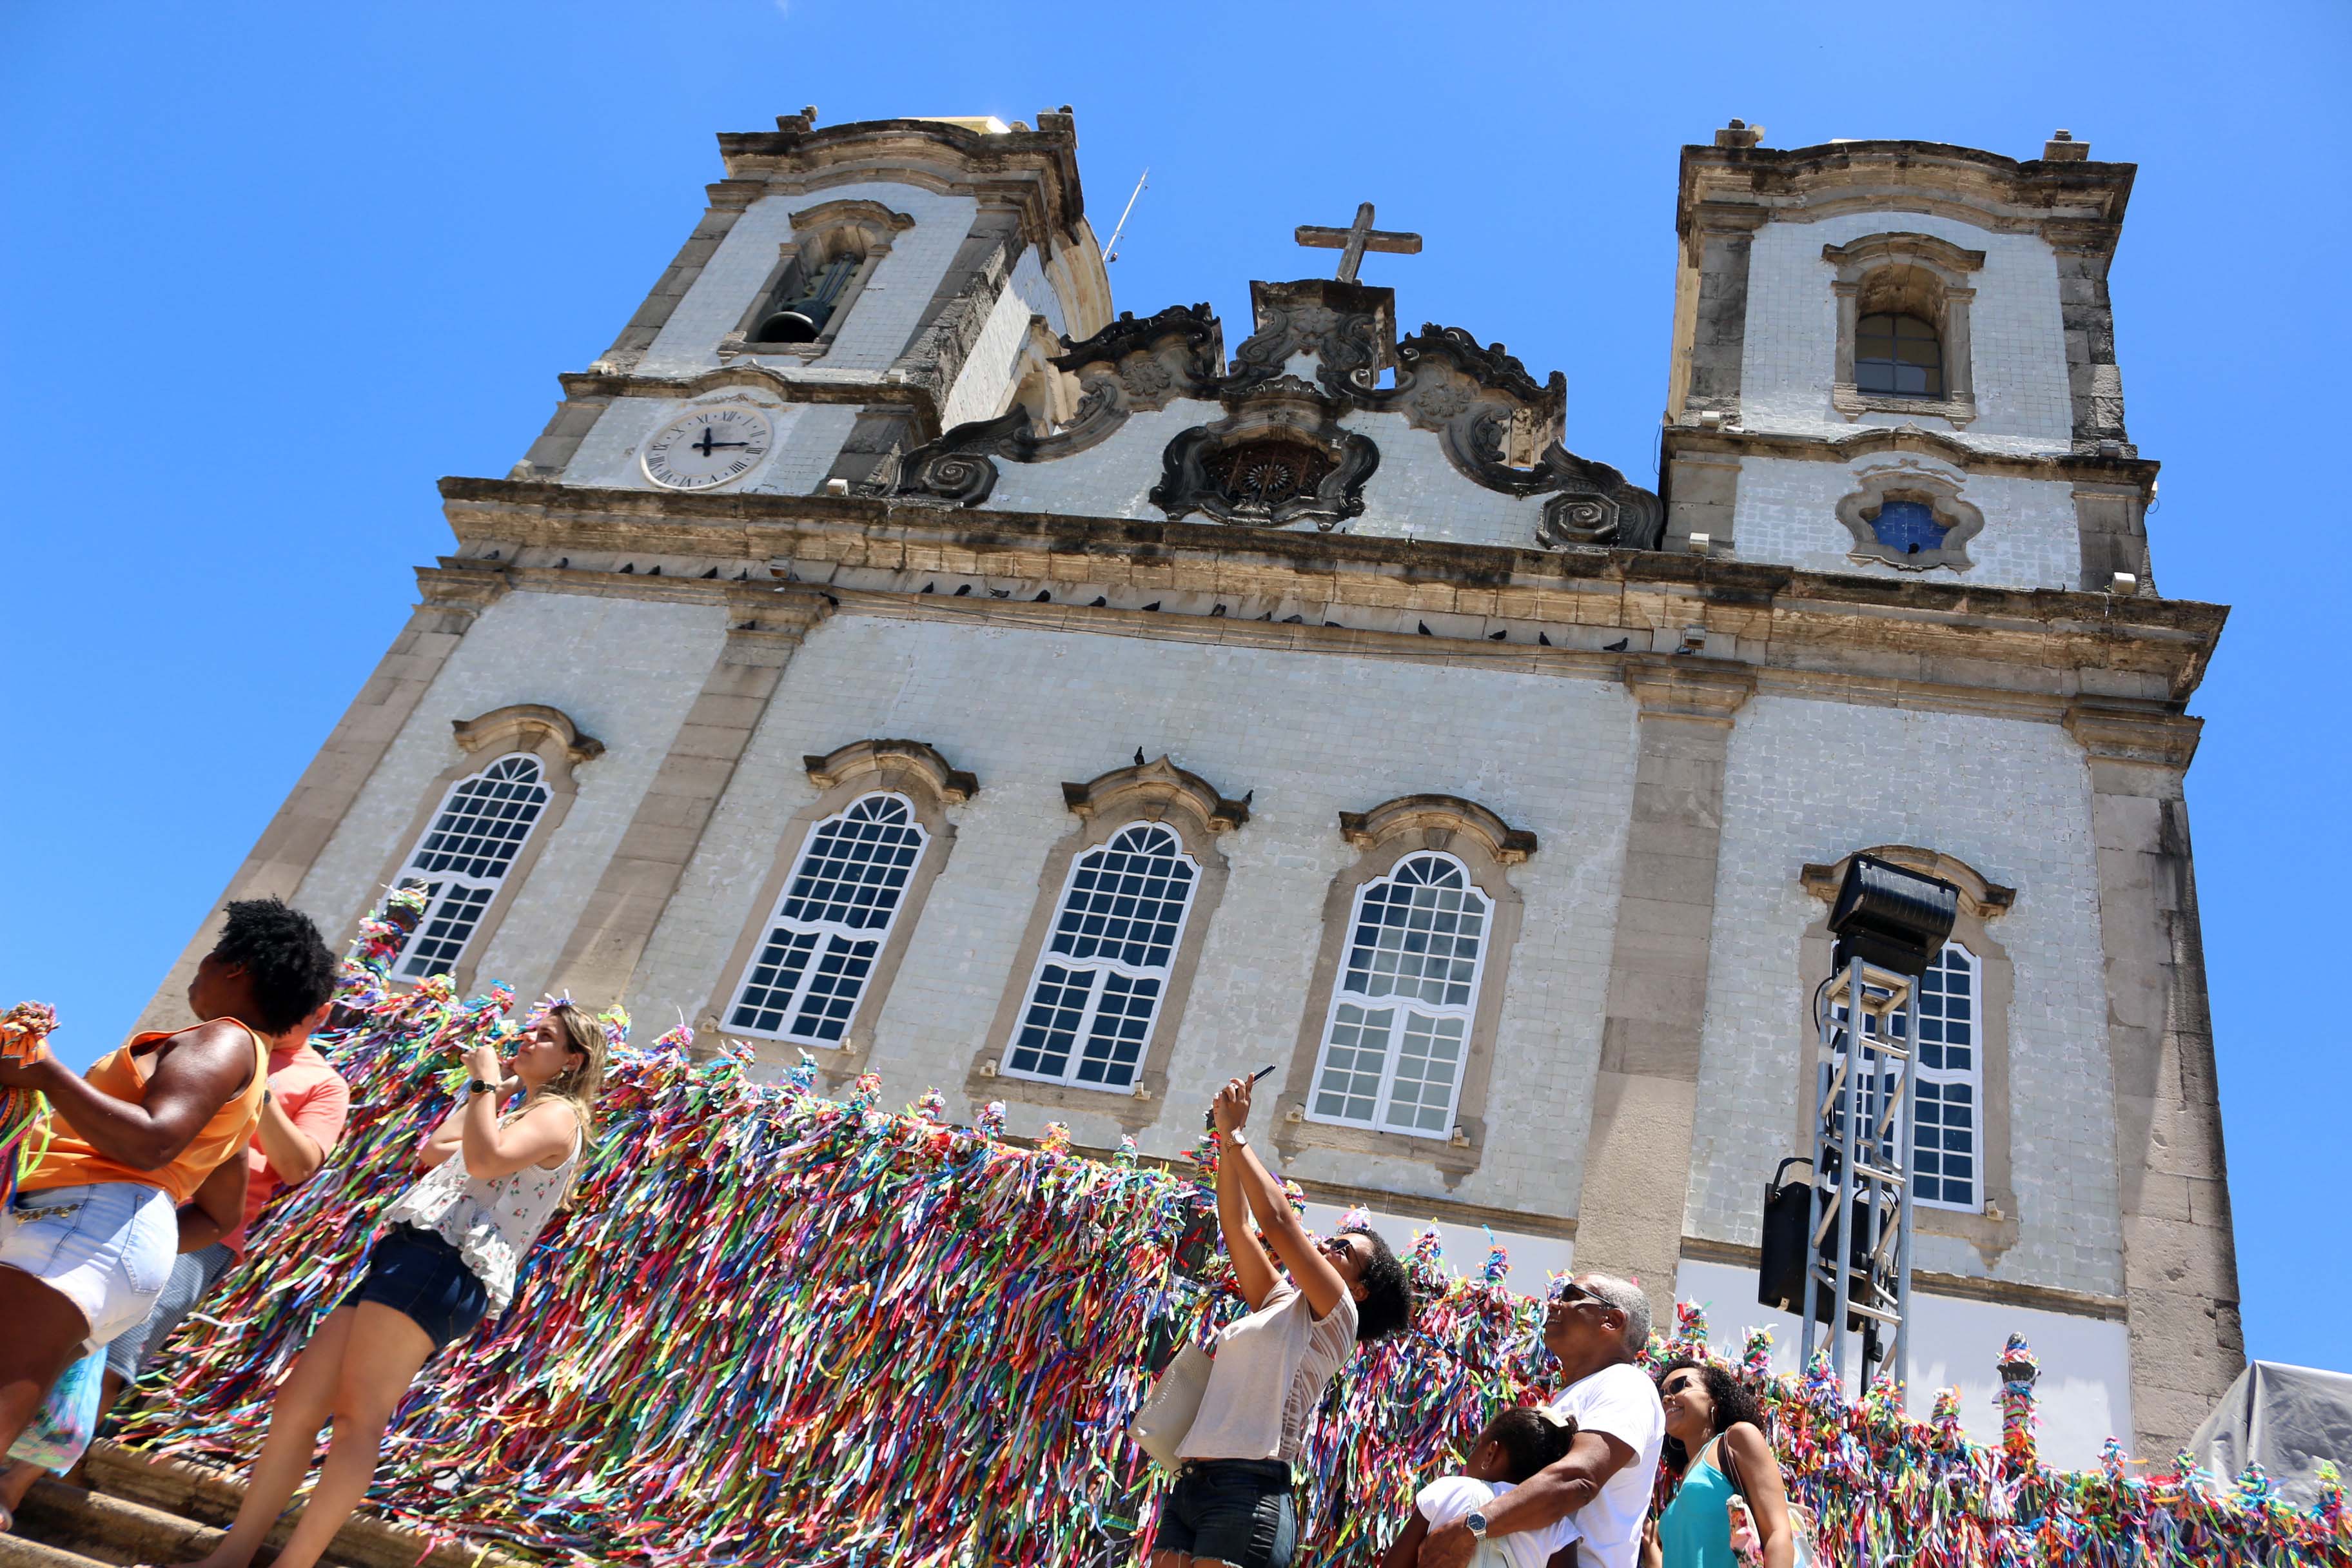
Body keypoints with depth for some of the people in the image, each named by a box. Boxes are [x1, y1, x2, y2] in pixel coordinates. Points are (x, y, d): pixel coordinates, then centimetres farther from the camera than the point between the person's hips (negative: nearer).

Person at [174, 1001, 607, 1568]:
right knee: (297, 1403, 5)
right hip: (411, 1260, 10)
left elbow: (484, 1159, -19)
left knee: (358, 1416, -16)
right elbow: (433, 1153, 40)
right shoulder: (523, 1117, 32)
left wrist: (486, 1083, -7)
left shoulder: (559, 1114, 0)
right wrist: (488, 1092, 34)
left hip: (444, 1265, -10)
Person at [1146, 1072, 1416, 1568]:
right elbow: (1236, 1224, 16)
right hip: (1189, 1486, 7)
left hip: (1247, 1493, -7)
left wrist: (1236, 1138, 0)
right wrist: (1226, 1138, 10)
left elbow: (1277, 1220, -7)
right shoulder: (1278, 1302, 21)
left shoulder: (1336, 1318, 1)